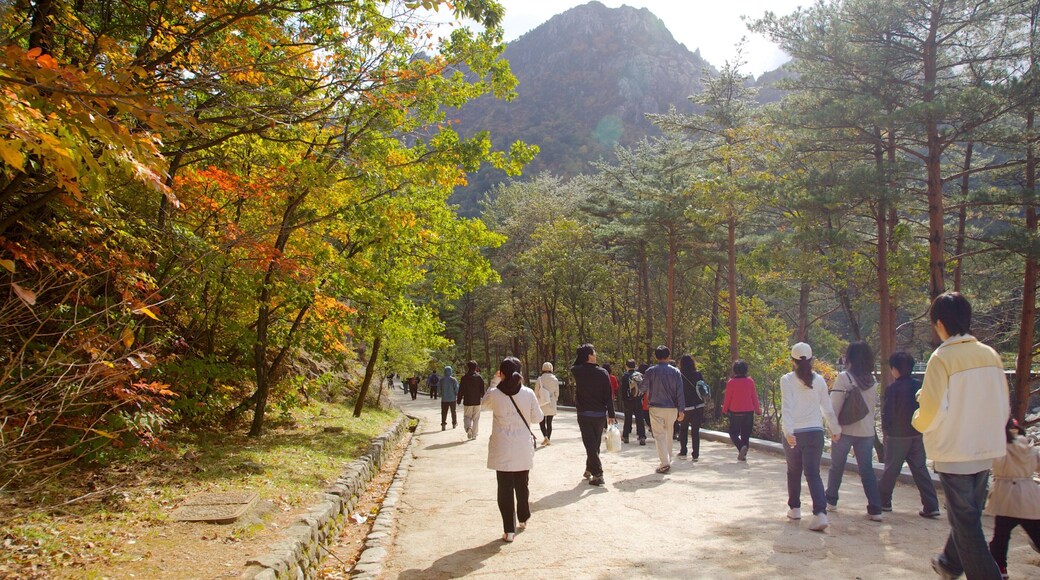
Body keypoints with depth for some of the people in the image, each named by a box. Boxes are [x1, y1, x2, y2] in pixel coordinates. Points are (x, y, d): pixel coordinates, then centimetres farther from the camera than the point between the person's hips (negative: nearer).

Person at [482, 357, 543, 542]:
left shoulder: (494, 394, -11)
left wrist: (494, 383, 15)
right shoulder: (528, 393, -8)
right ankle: (523, 519, 39)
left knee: (505, 488, 4)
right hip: (523, 449, 2)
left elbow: (484, 404, 12)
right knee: (522, 485, 21)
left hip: (502, 450, -2)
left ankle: (509, 530, 2)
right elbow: (537, 417, 3)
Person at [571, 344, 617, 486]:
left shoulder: (577, 371, -9)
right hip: (600, 414, 1)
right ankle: (589, 469, 30)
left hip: (584, 414, -1)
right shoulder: (602, 372, -9)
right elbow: (608, 396, -6)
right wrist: (611, 415, 1)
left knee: (590, 444, 0)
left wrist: (580, 356, 5)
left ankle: (597, 474, -8)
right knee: (595, 443, 17)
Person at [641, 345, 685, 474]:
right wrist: (681, 409, 1)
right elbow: (680, 392, -2)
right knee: (668, 435, 17)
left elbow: (643, 388, 4)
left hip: (656, 408, -2)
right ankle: (668, 459, 25)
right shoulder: (675, 372, 0)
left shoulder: (650, 371, -5)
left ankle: (665, 463, -14)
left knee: (659, 436, -3)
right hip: (672, 408, 3)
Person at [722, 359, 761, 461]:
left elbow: (727, 398, -5)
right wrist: (757, 410, 14)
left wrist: (724, 410, 8)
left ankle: (741, 447, -17)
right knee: (746, 434, 12)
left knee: (733, 433, 9)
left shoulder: (731, 382, -9)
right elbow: (754, 397, 3)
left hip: (735, 412, -3)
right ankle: (743, 455, 11)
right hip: (749, 412, 3)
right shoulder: (750, 381, -2)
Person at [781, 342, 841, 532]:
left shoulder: (787, 380, -6)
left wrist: (788, 431, -23)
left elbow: (787, 407, -16)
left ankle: (794, 508, 28)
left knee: (794, 471, 18)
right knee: (813, 474, 0)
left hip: (794, 434, -1)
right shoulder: (818, 380, 3)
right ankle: (820, 513, -16)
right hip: (815, 432, 1)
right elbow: (827, 408, 8)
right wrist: (835, 429, 20)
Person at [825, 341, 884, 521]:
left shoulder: (844, 378, -13)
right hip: (867, 431, 4)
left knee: (836, 467, 13)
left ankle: (831, 501, 26)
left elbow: (834, 405, -13)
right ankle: (875, 509, 0)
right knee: (867, 469, 6)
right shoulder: (873, 380, 4)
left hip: (845, 430, -4)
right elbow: (874, 404, 12)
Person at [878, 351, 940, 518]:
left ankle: (883, 502, 18)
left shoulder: (892, 389, -14)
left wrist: (885, 428, 5)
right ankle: (931, 506, 3)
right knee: (920, 469, 8)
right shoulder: (919, 386, 1)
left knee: (891, 470, 7)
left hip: (897, 436, -4)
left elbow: (887, 412, -11)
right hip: (917, 435, 4)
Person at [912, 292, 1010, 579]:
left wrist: (918, 420, 0)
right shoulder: (991, 355, 2)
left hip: (955, 451, -7)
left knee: (965, 521, 3)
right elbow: (1005, 406, 9)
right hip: (987, 450, 7)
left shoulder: (942, 357, -16)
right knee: (969, 515, 22)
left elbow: (933, 410, -20)